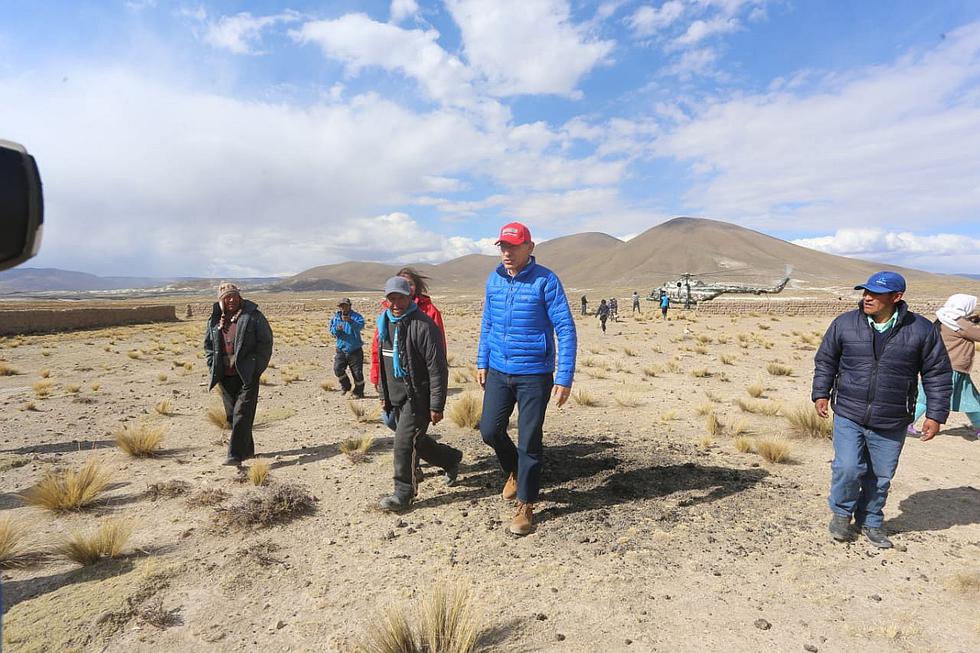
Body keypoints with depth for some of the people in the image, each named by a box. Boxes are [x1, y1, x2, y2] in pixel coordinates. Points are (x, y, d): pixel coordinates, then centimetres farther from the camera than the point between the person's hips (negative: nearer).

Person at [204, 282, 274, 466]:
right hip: (225, 375, 5)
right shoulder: (214, 320, 9)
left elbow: (266, 342, -4)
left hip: (247, 374, -5)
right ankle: (247, 450, 27)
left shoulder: (252, 316, -5)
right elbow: (208, 345, 20)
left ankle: (236, 454, -9)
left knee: (242, 413, -10)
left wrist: (256, 367, -10)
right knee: (231, 414, 12)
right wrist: (214, 366, 6)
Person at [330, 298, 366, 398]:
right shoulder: (336, 316, 6)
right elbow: (331, 330, 4)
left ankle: (358, 392, 18)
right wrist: (337, 329, -19)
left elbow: (360, 326, -28)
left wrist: (350, 321, -46)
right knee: (337, 369, -2)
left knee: (357, 372, -1)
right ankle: (345, 386, 24)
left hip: (355, 350, -4)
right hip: (341, 349, 4)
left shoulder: (356, 316, -8)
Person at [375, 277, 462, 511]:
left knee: (404, 442, -8)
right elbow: (382, 361, 20)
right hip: (396, 396, 8)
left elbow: (437, 368, -18)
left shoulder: (423, 325, -17)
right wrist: (383, 394, 20)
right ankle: (452, 459, 41)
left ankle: (403, 493, 9)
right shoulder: (384, 323, 9)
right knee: (417, 440, 18)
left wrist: (436, 406, -18)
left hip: (418, 397, -8)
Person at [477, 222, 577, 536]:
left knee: (529, 441, 3)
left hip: (534, 375, -5)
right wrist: (482, 362, 13)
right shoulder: (494, 279, 4)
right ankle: (514, 471, 38)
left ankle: (526, 506, 21)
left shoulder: (545, 280, -12)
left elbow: (566, 329, -13)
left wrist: (564, 378, -16)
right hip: (498, 371, 5)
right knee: (489, 430, 7)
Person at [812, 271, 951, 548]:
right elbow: (825, 361, 9)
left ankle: (870, 522, 34)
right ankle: (841, 513, 20)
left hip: (891, 424, 1)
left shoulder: (922, 330, -3)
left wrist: (935, 414, 2)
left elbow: (938, 374, 4)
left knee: (880, 476, 12)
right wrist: (821, 393, 3)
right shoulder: (844, 324, -2)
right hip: (848, 416, -1)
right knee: (847, 468, -8)